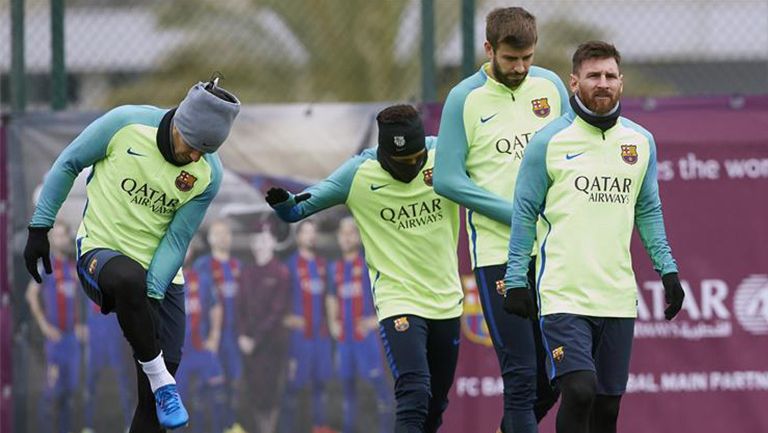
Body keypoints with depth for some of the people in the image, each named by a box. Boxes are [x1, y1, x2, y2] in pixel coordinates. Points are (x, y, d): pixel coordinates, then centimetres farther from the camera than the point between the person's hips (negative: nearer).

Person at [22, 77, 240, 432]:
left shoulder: (208, 174, -8)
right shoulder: (126, 124, -15)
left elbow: (177, 239, -5)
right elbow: (67, 164, -2)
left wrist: (151, 295, -17)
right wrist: (39, 229, -3)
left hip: (161, 276, 3)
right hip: (101, 253, -3)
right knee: (129, 279, -40)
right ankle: (159, 379, -26)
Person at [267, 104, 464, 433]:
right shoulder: (358, 174, -12)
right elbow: (297, 210, -8)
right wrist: (282, 201, -28)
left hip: (447, 302, 4)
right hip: (398, 303, -4)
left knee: (435, 407, 13)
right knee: (414, 394, -23)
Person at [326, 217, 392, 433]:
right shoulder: (334, 268, 14)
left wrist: (379, 319, -12)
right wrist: (333, 322, 11)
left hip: (365, 334, -6)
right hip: (344, 338, 6)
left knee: (377, 380, -10)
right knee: (346, 383, 8)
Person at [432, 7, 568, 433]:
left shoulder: (550, 86, 6)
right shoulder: (465, 99, -6)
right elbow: (447, 178, -8)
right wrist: (516, 214, -13)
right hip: (497, 253, -4)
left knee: (557, 370, 7)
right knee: (521, 373, -10)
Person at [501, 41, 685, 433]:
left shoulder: (640, 142, 10)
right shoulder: (548, 141, -2)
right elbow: (525, 213, 2)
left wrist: (667, 269, 11)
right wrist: (515, 280, -2)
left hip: (618, 297, 4)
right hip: (563, 294, -4)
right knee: (579, 392, -18)